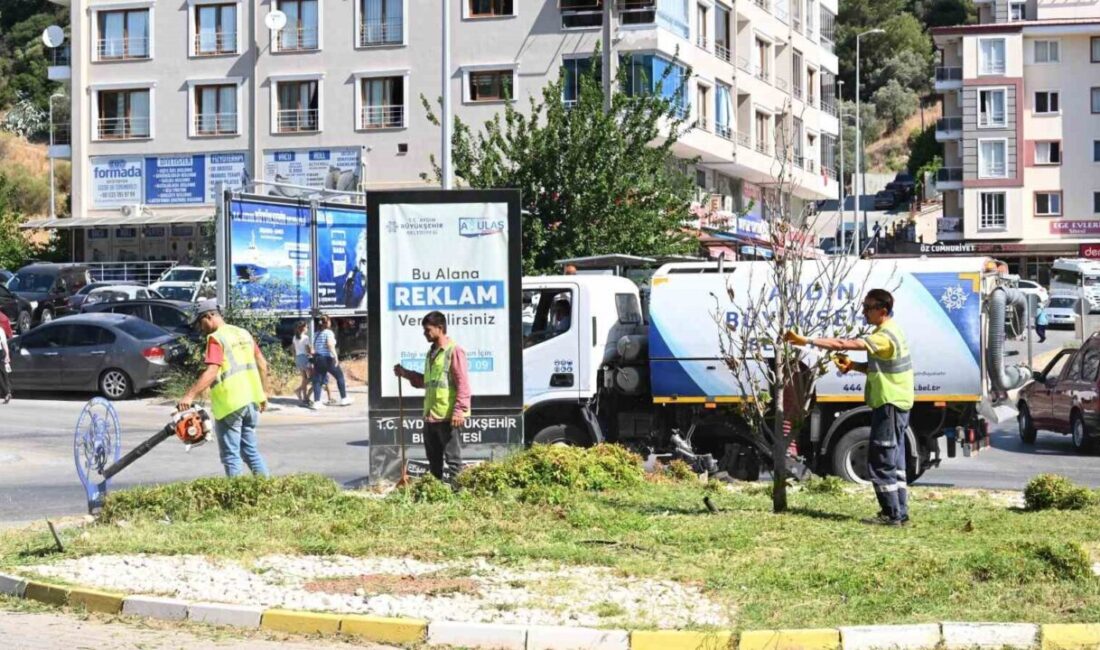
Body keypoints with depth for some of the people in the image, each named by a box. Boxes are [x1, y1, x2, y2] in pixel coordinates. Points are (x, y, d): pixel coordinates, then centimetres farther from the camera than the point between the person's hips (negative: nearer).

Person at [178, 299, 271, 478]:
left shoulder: (215, 338, -12)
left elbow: (211, 372, -24)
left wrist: (190, 395, -31)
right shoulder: (243, 333, 12)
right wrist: (263, 393, 22)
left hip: (229, 405, -7)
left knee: (231, 455, 0)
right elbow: (262, 364, 15)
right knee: (251, 450, 17)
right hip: (251, 401, 7)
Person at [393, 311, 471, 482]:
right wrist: (406, 373, 14)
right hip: (430, 415, 9)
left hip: (447, 417, -9)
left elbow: (463, 384, -15)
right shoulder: (432, 352, 17)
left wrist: (459, 411, -21)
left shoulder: (454, 350, -10)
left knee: (453, 459, -5)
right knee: (433, 460, 14)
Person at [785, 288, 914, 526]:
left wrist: (807, 341, -30)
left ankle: (892, 514, -3)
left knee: (880, 462, -6)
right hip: (894, 405, 10)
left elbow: (845, 344, -28)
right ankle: (899, 513, 17)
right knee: (893, 462, 13)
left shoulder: (885, 336, -20)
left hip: (890, 405, -10)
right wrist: (852, 366, 2)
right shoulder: (889, 332, 14)